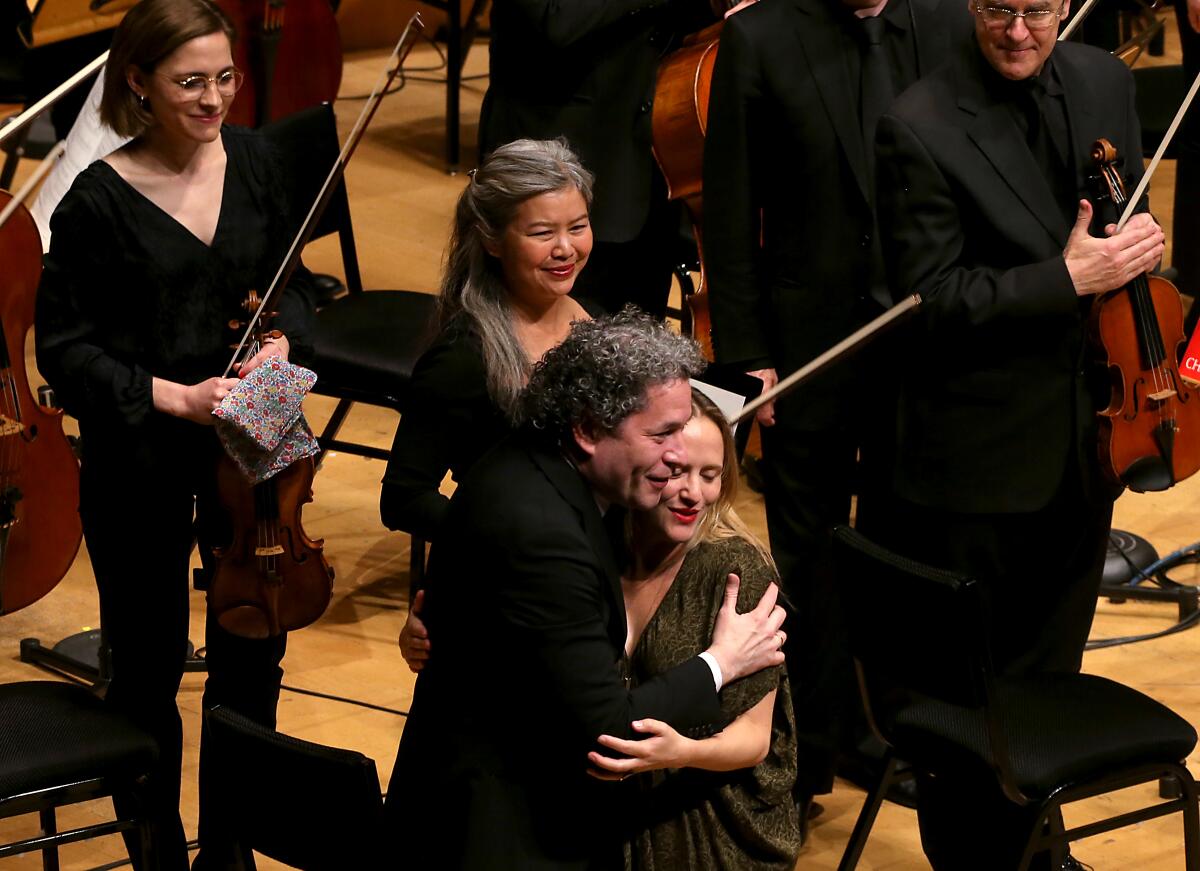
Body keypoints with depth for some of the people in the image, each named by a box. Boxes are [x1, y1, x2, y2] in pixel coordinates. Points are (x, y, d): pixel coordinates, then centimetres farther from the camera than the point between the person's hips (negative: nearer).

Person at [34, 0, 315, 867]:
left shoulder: (251, 161, -3)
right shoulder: (98, 200, -16)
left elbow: (287, 281, 11)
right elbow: (65, 349, -11)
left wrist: (282, 341, -10)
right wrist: (173, 397, -21)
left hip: (245, 441, 4)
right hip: (139, 461, -4)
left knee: (252, 655, 13)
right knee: (149, 667, 9)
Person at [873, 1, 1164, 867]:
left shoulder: (1104, 81, 1)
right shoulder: (921, 128, -17)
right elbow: (932, 301, -18)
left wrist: (1137, 246, -3)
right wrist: (1067, 281, -24)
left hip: (1083, 436, 6)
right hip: (979, 458, -6)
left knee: (1052, 666, 20)